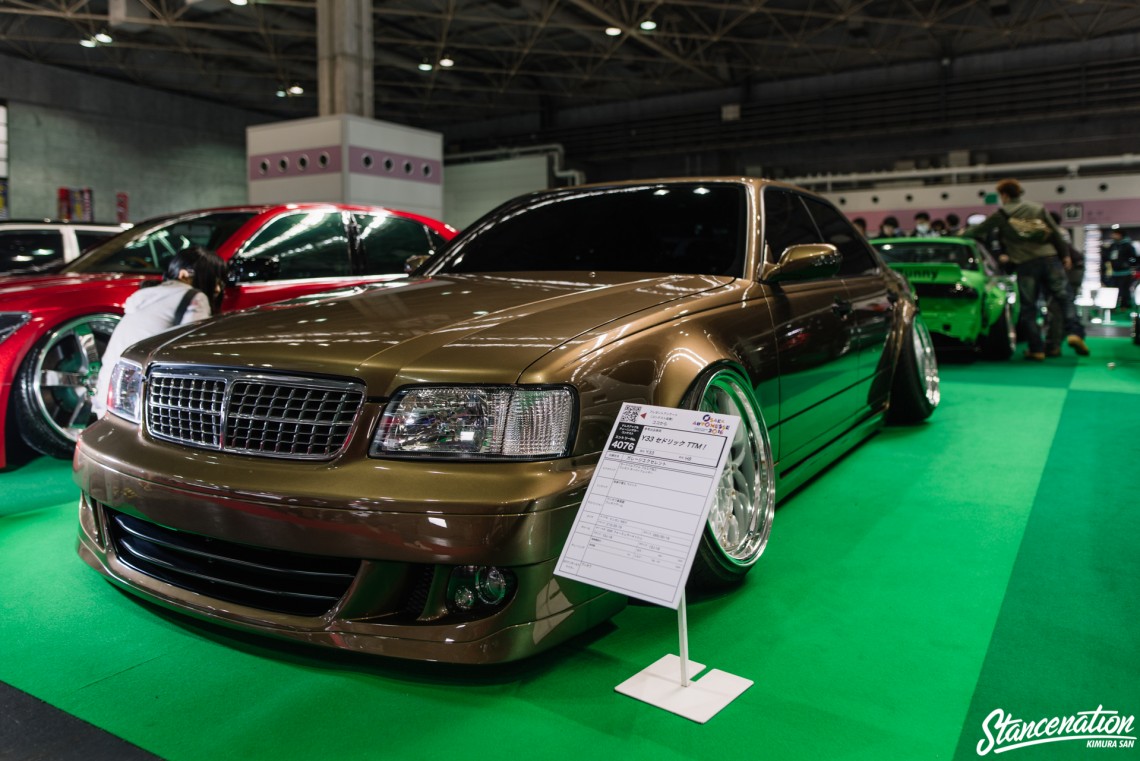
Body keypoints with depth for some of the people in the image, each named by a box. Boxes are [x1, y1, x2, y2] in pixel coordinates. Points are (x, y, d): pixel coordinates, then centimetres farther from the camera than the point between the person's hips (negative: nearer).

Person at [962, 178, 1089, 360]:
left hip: (1025, 264, -2)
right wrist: (1065, 254, 20)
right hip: (1049, 258, 2)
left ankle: (1037, 348, 5)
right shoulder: (1038, 208, 14)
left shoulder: (1002, 214, 4)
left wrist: (964, 232, 31)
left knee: (1028, 308, 5)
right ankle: (1074, 332, -14)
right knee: (1064, 297, 6)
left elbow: (979, 230, 11)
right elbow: (1056, 232, 12)